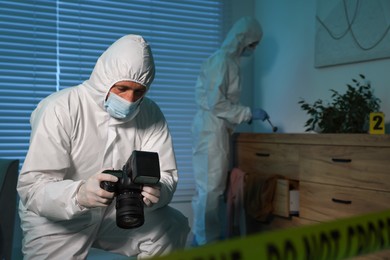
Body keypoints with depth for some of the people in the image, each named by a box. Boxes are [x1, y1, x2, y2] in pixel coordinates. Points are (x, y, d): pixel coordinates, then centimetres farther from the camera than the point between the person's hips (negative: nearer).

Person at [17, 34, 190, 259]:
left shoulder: (151, 114, -7)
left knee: (174, 227, -16)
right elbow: (31, 187, -25)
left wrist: (157, 191, -33)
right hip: (57, 220, -3)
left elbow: (166, 174, -8)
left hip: (117, 212, 3)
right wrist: (79, 195, -45)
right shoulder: (60, 110, -21)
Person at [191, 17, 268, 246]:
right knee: (210, 187, -6)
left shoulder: (231, 61, 16)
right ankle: (204, 242, 1)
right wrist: (249, 114, -14)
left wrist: (245, 115, 11)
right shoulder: (221, 60, -12)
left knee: (218, 186, 11)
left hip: (220, 129, 9)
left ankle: (215, 237, 18)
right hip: (211, 129, -9)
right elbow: (215, 103, -19)